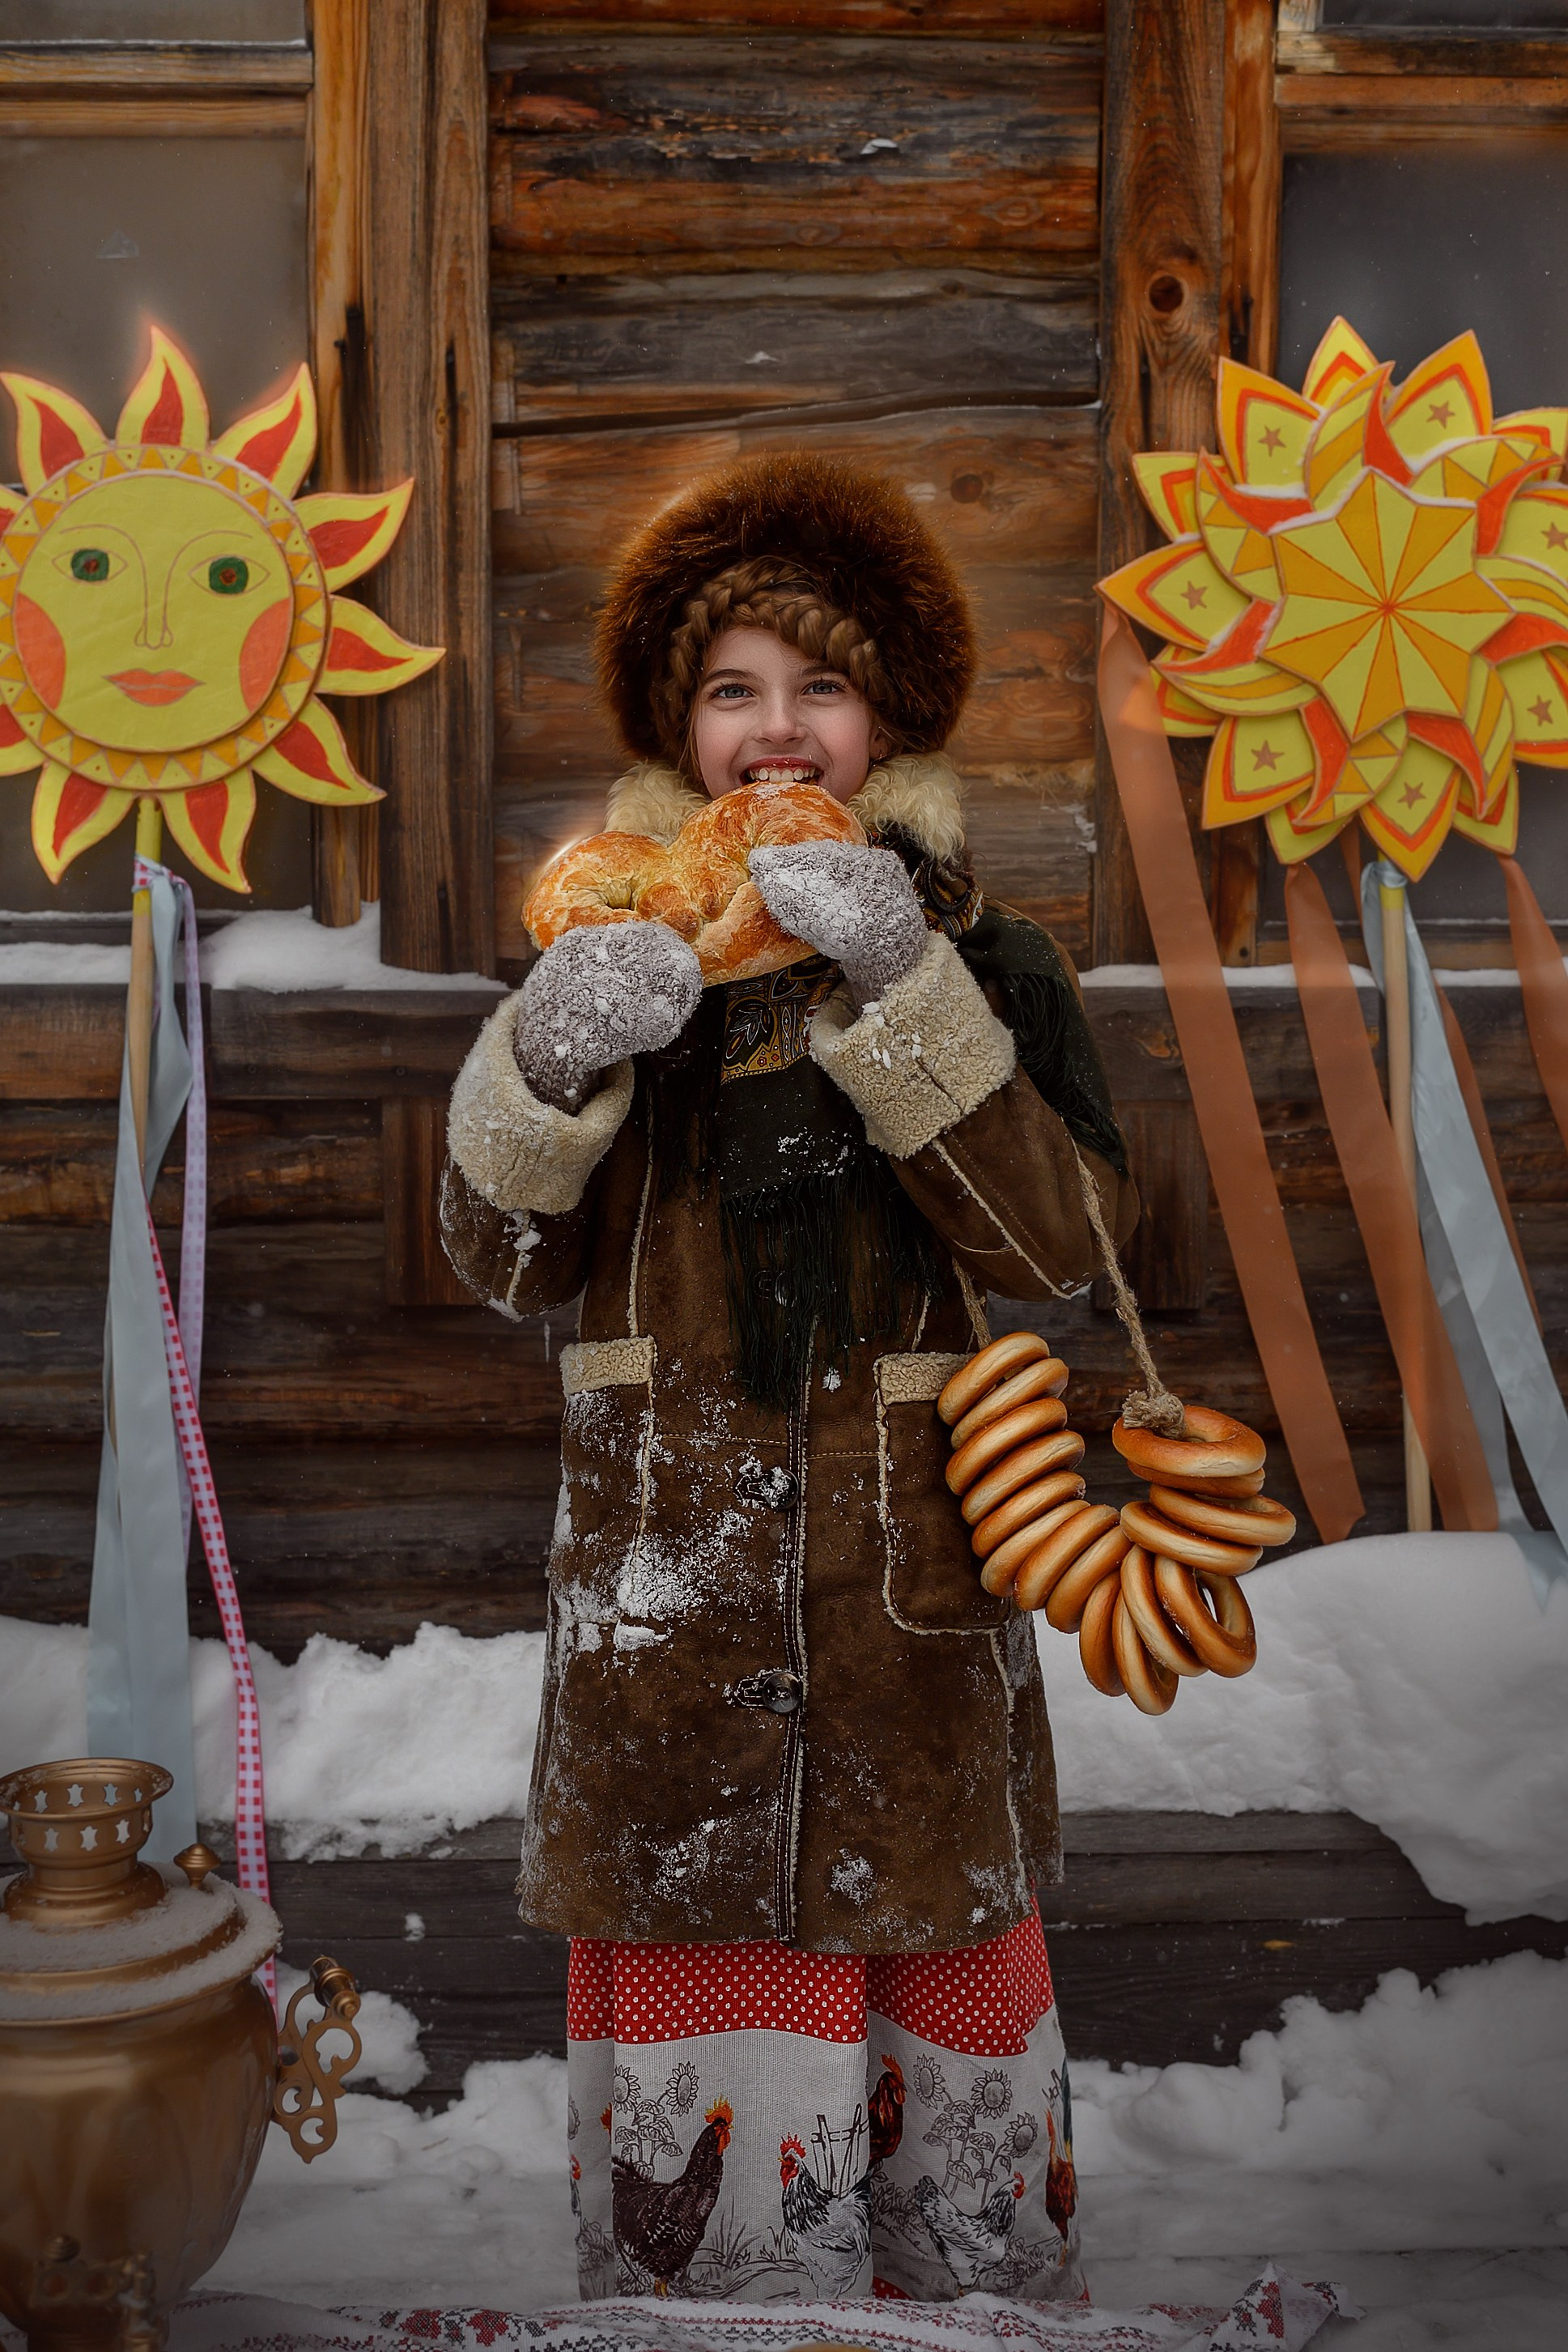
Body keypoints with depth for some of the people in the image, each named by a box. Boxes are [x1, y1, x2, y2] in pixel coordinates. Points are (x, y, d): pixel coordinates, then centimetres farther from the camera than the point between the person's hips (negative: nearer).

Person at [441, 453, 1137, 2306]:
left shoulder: (980, 960, 6)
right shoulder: (621, 948, 9)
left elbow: (1057, 1236, -8)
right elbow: (501, 1259, 4)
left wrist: (901, 992, -18)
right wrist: (547, 1059, -16)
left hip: (919, 1592, 0)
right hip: (672, 1580, 0)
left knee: (950, 2036, 7)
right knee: (706, 2082, -1)